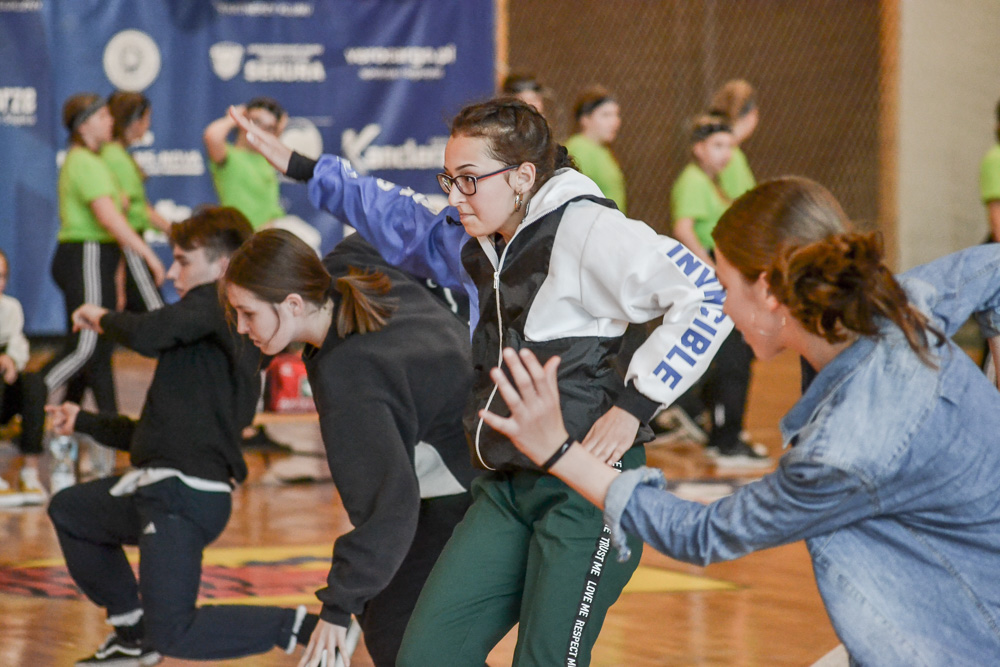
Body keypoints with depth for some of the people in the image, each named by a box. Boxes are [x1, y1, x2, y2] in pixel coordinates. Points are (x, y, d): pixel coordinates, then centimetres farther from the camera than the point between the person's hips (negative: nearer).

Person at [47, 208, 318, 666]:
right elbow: (160, 432, 26)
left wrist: (105, 319, -4)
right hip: (160, 488, 10)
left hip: (185, 497, -10)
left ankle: (303, 627, -10)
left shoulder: (215, 303, -6)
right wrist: (84, 422, 31)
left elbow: (149, 334, -26)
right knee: (68, 510, 28)